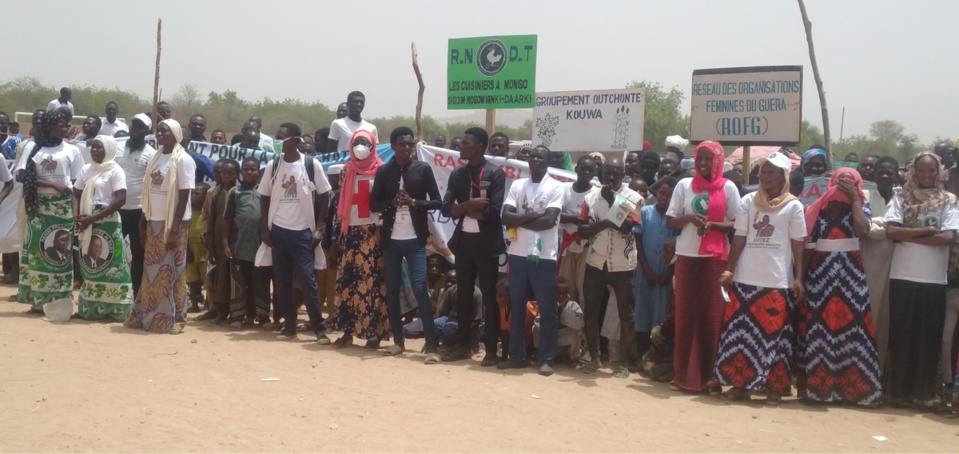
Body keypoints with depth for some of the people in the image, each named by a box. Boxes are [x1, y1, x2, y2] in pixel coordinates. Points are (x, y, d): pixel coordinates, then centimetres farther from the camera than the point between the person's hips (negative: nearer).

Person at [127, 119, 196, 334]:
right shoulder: (155, 158, 12)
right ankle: (147, 316, 17)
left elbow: (184, 197, -13)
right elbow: (148, 193, 15)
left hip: (173, 223, -7)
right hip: (154, 222, 7)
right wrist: (142, 224, 11)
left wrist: (174, 230, -17)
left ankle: (172, 319, 7)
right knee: (151, 272, 10)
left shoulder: (183, 160, -9)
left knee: (171, 272, 0)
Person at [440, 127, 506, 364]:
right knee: (463, 295, 13)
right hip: (463, 240, 5)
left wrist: (464, 209, -7)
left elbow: (493, 212, -17)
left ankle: (491, 349, 10)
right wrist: (471, 204, -17)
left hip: (487, 243, -5)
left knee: (489, 297, 3)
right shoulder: (457, 174, 7)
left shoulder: (495, 173, -9)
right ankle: (462, 345, 23)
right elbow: (446, 209, -1)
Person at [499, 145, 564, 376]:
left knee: (548, 310, 2)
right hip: (518, 255, 4)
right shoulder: (517, 185, 8)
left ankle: (547, 360, 9)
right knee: (516, 308, 10)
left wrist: (519, 221, -7)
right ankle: (517, 356, 20)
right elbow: (506, 217, -4)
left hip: (544, 257, -4)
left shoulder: (556, 187, -3)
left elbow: (548, 221, -15)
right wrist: (533, 215, -13)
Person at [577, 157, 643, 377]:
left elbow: (626, 227, -17)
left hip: (623, 265, -3)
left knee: (625, 314, 1)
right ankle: (593, 358, 21)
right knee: (590, 313, 7)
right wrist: (603, 223, -18)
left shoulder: (634, 198, -4)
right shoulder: (590, 198, 5)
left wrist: (611, 200, -18)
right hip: (595, 263, 3)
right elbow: (582, 231, -1)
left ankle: (622, 362, 10)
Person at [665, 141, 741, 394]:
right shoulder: (684, 185, 8)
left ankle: (710, 376, 6)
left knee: (712, 317, 0)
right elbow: (670, 222, 7)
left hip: (716, 259, -1)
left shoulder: (728, 188, 4)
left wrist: (712, 225, -15)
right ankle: (682, 374, 8)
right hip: (686, 257, 1)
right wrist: (689, 217, -12)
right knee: (685, 316, 2)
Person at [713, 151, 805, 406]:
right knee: (741, 332, 3)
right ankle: (739, 384, 10)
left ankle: (774, 388, 7)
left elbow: (797, 244, 3)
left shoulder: (793, 206, 3)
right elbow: (739, 239, 6)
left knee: (774, 335, 0)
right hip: (746, 279, 2)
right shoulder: (748, 201, 7)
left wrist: (799, 278, -4)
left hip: (778, 281, -2)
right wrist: (728, 271, -1)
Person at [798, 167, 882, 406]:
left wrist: (854, 199, -8)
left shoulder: (861, 206, 7)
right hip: (820, 272, 1)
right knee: (817, 326, -1)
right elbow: (808, 245, 8)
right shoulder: (819, 208, 9)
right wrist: (800, 276, 3)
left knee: (850, 325, -5)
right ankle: (815, 386, 6)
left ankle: (850, 389, 0)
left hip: (850, 273, -1)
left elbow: (862, 230, -15)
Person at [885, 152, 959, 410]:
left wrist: (908, 236, -10)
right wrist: (926, 230, -12)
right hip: (902, 276, 0)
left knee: (929, 337, 4)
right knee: (901, 335, 4)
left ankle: (924, 392, 12)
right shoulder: (902, 198, 5)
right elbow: (891, 231, -8)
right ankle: (898, 390, 12)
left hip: (934, 279, 0)